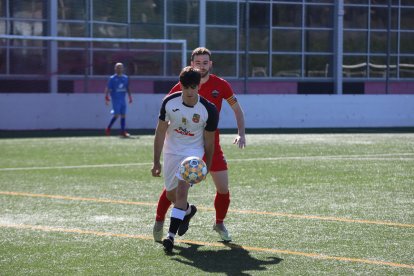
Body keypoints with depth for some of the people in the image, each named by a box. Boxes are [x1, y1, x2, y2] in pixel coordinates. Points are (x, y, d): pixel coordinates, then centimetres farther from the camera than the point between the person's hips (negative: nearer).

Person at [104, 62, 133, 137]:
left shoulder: (125, 78, 11)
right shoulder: (112, 78, -4)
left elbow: (127, 88, 19)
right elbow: (107, 89, -5)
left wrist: (130, 96, 13)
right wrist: (106, 97, -14)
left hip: (123, 99, 5)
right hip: (115, 99, -5)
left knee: (123, 115, 3)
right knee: (116, 115, -11)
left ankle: (123, 131, 7)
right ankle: (108, 128, 5)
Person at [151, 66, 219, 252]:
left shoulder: (209, 110, -19)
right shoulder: (170, 102, -14)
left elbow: (209, 141, -7)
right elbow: (160, 132, -5)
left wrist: (207, 167, 1)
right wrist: (156, 161, -6)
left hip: (193, 151, -4)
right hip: (172, 151, 4)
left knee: (182, 189, -22)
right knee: (170, 194, 15)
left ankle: (171, 234, -22)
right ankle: (187, 210, 49)